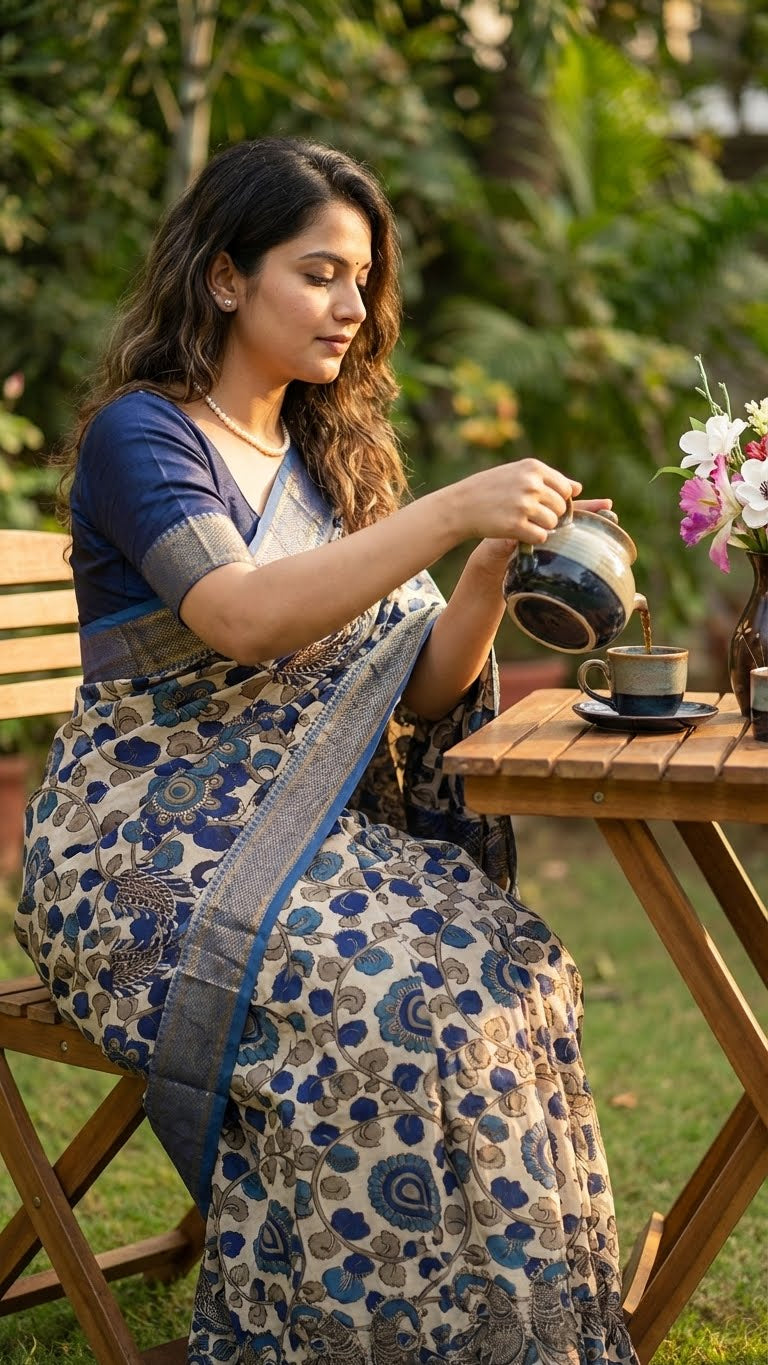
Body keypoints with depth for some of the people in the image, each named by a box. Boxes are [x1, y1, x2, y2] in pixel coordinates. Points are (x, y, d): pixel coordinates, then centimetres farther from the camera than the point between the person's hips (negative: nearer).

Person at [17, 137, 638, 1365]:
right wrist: (451, 514, -26)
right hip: (152, 852, -6)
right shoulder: (140, 434, -4)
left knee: (515, 969, -21)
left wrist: (493, 570, -9)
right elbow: (244, 620, -23)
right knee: (393, 999, -30)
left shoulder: (332, 457, 16)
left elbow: (419, 693, 8)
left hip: (311, 840, 6)